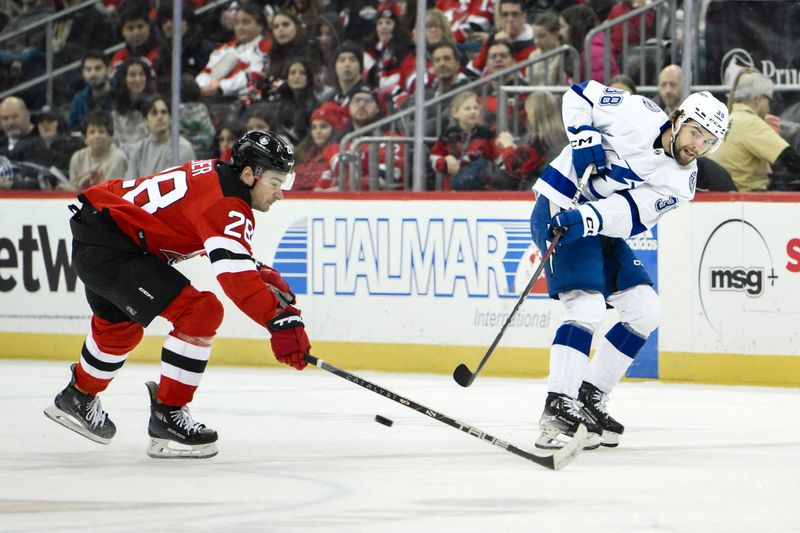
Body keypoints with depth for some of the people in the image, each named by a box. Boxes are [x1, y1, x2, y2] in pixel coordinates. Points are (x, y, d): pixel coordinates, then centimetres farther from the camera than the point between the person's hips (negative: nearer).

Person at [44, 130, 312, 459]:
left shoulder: (218, 176, 11)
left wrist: (274, 283, 5)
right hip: (109, 247, -11)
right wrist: (281, 320, -38)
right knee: (199, 313, -16)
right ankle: (167, 417, -9)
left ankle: (77, 398, 56)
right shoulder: (227, 205, -20)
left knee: (120, 326, 34)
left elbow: (241, 258, 20)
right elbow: (235, 273, -34)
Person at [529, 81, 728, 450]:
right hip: (559, 208, -7)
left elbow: (630, 215, -17)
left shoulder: (681, 183, -2)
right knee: (587, 309, -22)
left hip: (601, 228, 7)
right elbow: (579, 96, -2)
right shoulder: (638, 115, -13)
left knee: (645, 310, 3)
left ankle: (590, 397, 11)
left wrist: (585, 220, -34)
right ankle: (557, 411, -25)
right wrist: (585, 138, -19)